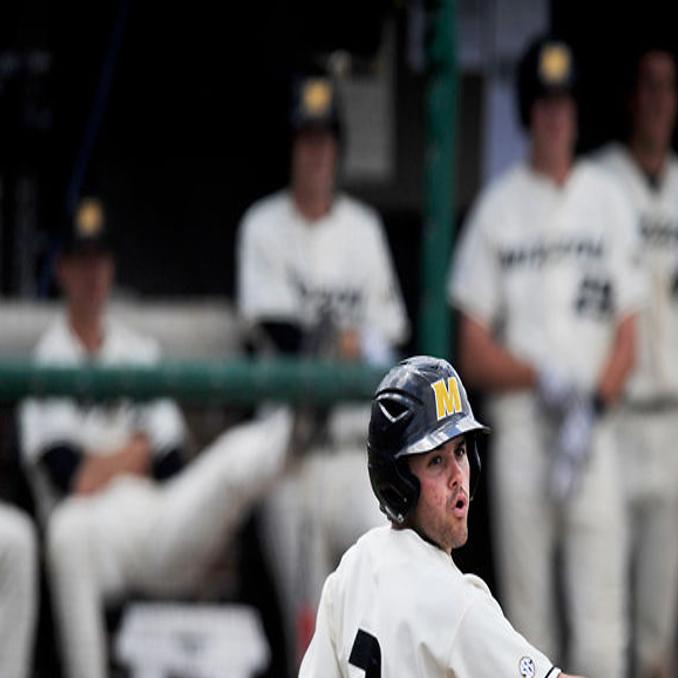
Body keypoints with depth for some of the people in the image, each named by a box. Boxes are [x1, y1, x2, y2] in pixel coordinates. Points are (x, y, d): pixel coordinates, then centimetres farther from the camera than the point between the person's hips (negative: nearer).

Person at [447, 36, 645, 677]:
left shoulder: (609, 201, 8)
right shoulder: (496, 209, 6)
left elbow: (626, 338, 6)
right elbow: (474, 354, 3)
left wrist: (592, 409, -10)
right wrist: (543, 378, -13)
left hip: (595, 437, 0)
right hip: (518, 430, 0)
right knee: (527, 617, 2)